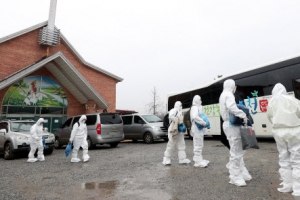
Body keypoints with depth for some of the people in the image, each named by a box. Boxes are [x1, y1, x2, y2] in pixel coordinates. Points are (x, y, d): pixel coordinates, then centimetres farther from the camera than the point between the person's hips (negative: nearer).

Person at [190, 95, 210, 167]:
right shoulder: (195, 107, -14)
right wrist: (204, 123, -26)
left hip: (199, 129, 11)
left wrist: (204, 122, 3)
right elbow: (195, 117, -31)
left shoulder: (198, 107, 18)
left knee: (199, 145, 16)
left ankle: (199, 160, 26)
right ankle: (198, 161, -3)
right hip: (197, 129, -11)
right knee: (198, 145, -7)